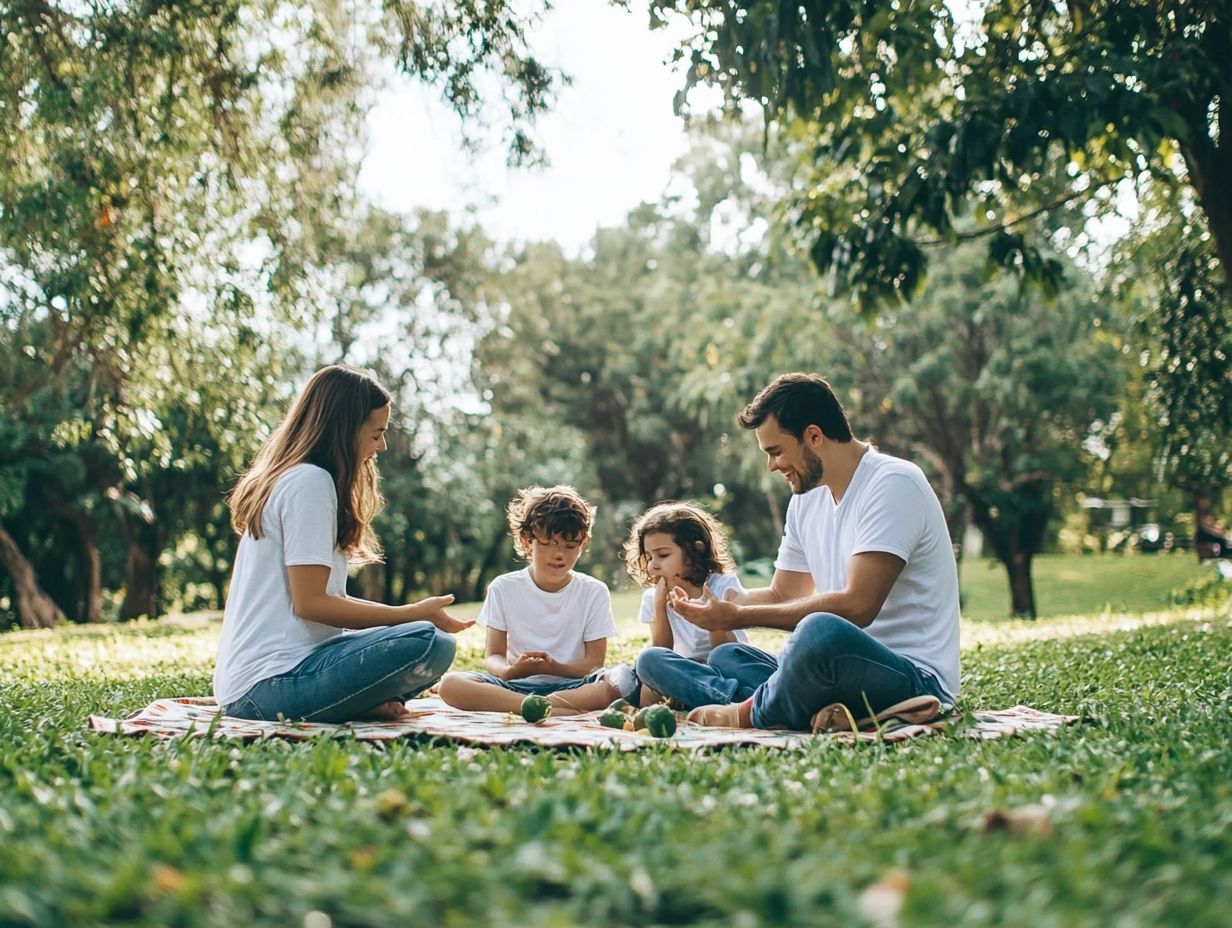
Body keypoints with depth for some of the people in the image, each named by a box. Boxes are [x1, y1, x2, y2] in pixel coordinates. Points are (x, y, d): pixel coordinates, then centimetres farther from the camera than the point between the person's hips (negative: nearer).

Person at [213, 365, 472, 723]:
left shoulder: (285, 479, 19)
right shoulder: (310, 482, -10)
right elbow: (310, 602, -14)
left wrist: (411, 614, 10)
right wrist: (414, 613, -6)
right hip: (271, 682, -10)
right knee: (430, 643, -24)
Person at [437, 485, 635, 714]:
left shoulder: (594, 592, 4)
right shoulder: (503, 588, 6)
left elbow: (595, 662, 0)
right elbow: (494, 656, 2)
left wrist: (555, 667, -22)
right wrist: (511, 671, -23)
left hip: (570, 684, -1)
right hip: (517, 685, 1)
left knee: (623, 678, -31)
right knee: (450, 684, -29)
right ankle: (556, 710, -36)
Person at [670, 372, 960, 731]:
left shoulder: (893, 483, -13)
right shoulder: (806, 499, 14)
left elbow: (857, 606, -23)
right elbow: (781, 595, 21)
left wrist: (739, 617, -19)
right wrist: (709, 606, 2)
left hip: (917, 679, -9)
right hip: (851, 668, 9)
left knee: (822, 631, -37)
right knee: (724, 658, 10)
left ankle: (752, 714, -8)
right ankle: (819, 712, -17)